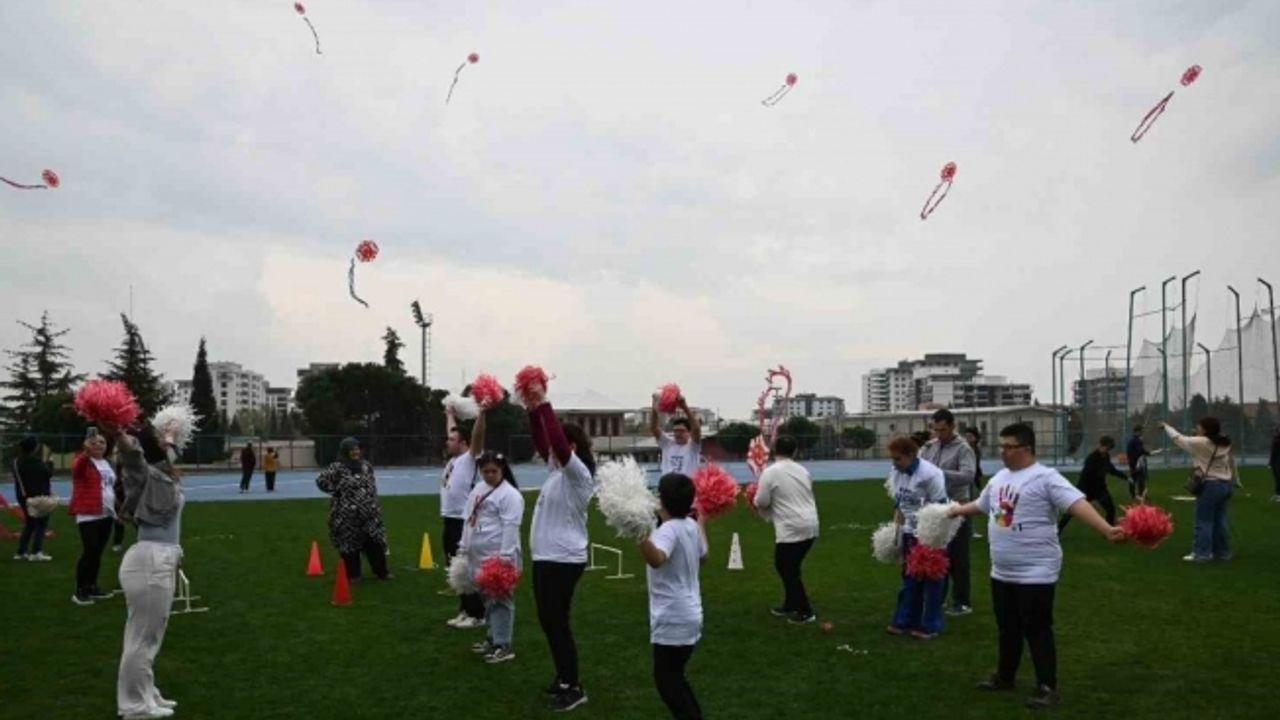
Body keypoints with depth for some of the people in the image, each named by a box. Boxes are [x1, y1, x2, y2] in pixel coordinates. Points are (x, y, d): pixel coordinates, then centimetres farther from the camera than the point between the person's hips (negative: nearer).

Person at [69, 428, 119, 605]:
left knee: (98, 552, 11)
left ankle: (92, 587, 19)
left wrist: (115, 506, 27)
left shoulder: (107, 463, 15)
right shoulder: (83, 461, -7)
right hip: (88, 515, -7)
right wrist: (87, 452, -51)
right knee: (89, 551, -11)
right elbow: (77, 467, -32)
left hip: (106, 514, 7)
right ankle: (80, 591, -3)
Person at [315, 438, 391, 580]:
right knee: (350, 544, 4)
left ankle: (382, 572, 15)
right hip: (347, 514, -5)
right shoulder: (337, 468, -10)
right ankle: (353, 575, 16)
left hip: (369, 513, 5)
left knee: (375, 542, 6)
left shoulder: (366, 466, 10)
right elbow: (321, 481, -11)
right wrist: (338, 492, -10)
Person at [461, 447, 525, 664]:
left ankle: (504, 646, -2)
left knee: (500, 599, -6)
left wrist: (505, 556, -23)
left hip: (498, 556, -9)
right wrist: (464, 547, 19)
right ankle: (493, 638, 28)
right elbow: (469, 520, 21)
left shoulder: (509, 494, -12)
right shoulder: (479, 491, 15)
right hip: (480, 556, 9)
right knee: (488, 598, 17)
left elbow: (511, 527, -19)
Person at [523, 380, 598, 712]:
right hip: (546, 557, 9)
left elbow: (558, 440, -27)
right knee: (548, 621, 15)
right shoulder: (557, 470, 10)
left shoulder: (579, 473, -15)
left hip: (564, 560, -9)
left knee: (557, 622, -3)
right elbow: (541, 441, 11)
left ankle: (574, 688, 7)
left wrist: (544, 403, -24)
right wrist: (532, 409, -1)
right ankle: (564, 677, 28)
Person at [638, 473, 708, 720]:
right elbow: (702, 556, 25)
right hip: (688, 615, 9)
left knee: (666, 678, 2)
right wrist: (702, 522, 37)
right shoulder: (691, 526, 5)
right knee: (673, 675, 22)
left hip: (673, 619, -9)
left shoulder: (668, 530, -22)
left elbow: (656, 559, -44)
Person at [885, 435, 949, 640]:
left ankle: (931, 626, 13)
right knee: (910, 577, 13)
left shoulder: (930, 474, -22)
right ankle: (905, 621, 22)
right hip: (910, 532, 7)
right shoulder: (895, 473, -1)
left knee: (932, 579, 3)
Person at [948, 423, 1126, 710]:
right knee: (1007, 628, 19)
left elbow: (1077, 503, -29)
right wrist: (956, 511, 41)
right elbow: (981, 504, 27)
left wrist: (1107, 529, -42)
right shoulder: (1000, 478, 9)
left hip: (1035, 573, -8)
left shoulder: (1045, 477, -16)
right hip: (1002, 572, 8)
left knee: (1037, 630, 0)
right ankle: (1005, 676, 34)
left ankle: (1048, 688, 12)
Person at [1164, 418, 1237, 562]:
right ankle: (1223, 552, 19)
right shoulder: (1225, 443, 8)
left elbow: (1179, 438, -4)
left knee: (1204, 521, -2)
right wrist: (1235, 480, 22)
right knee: (1220, 519, 14)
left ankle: (1202, 553, 0)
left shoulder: (1200, 443, -14)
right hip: (1226, 484, 8)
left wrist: (1167, 426, 11)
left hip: (1210, 485, -8)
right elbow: (1232, 462, 15)